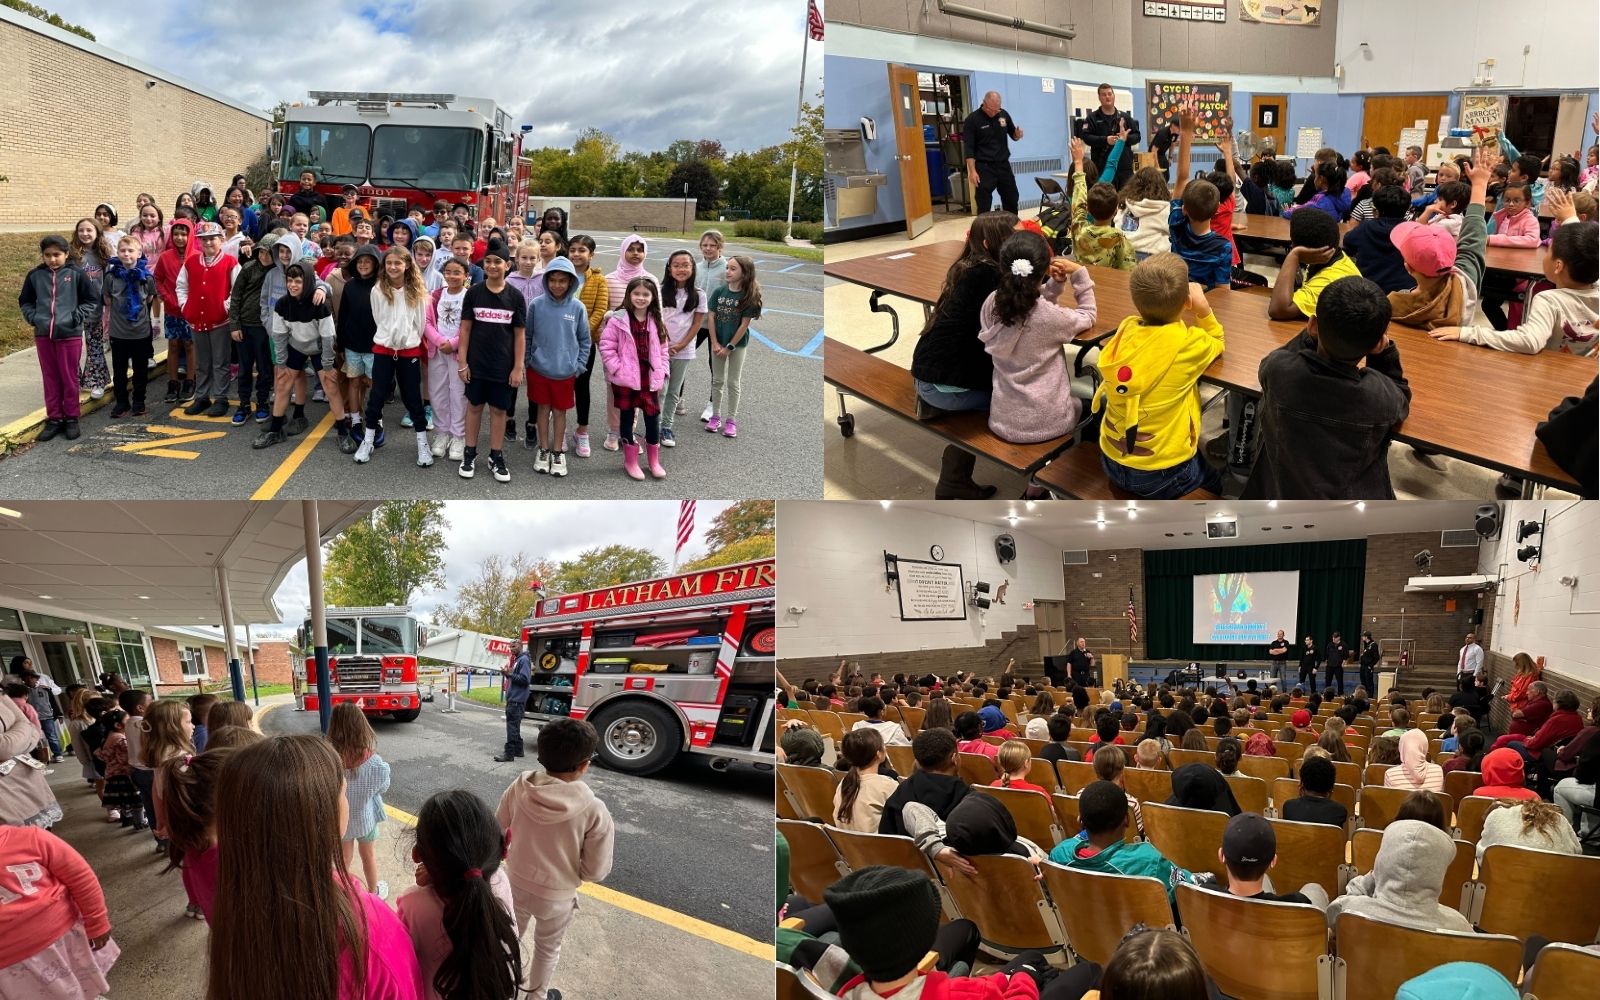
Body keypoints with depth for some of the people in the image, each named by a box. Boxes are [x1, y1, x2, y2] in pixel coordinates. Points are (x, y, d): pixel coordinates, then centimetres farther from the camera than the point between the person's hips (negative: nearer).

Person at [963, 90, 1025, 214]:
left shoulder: (1004, 114, 3)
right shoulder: (972, 119, -10)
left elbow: (1013, 135, 16)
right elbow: (968, 148, -12)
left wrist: (1017, 135, -9)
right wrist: (972, 171, -18)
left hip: (1003, 164, 5)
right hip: (984, 167, -5)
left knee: (1012, 199, 13)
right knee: (984, 205, -2)